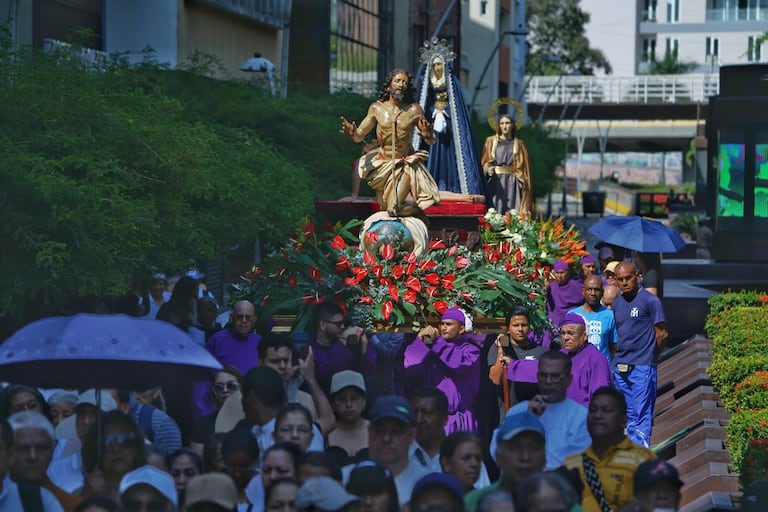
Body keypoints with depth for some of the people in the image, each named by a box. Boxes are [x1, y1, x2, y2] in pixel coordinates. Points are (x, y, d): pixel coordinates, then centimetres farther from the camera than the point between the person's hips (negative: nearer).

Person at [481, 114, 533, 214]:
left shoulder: (519, 144, 11)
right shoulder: (491, 141, 9)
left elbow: (523, 167, 11)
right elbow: (484, 161, 8)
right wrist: (488, 168, -14)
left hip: (512, 183, 0)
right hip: (496, 182, 0)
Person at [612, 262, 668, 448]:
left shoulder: (650, 301, -7)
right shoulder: (617, 303, 13)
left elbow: (661, 334, -5)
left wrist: (647, 355, 4)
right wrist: (617, 358, 10)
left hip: (642, 368, -7)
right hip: (620, 368, 7)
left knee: (642, 413, -7)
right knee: (629, 414, 12)